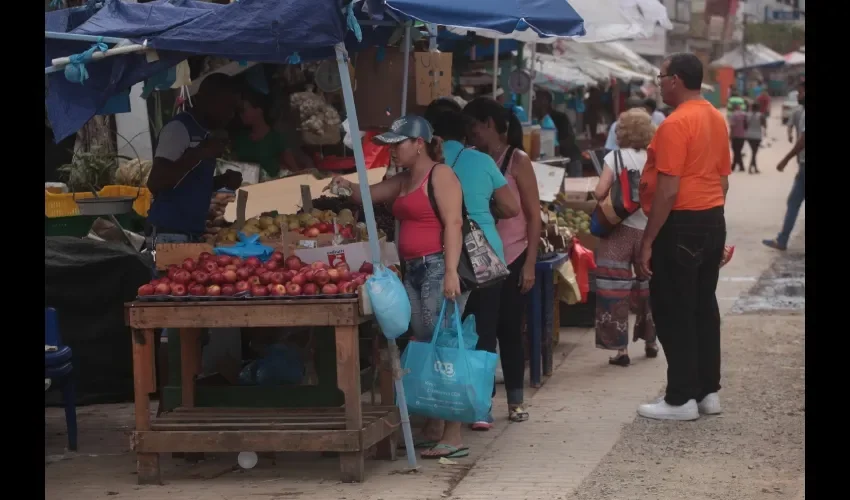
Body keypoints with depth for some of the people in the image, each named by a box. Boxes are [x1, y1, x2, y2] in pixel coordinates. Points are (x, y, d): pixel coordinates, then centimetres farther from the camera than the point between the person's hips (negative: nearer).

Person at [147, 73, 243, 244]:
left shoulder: (206, 134, 17)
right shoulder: (178, 128, -9)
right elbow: (155, 183, -17)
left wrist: (223, 180, 7)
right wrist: (198, 154, -21)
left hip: (193, 233, 8)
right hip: (171, 233, -8)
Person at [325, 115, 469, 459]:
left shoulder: (440, 175, -7)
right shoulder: (403, 181, 20)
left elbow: (453, 223, -15)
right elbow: (367, 195, 27)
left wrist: (451, 271, -24)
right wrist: (347, 185, 4)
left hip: (438, 267, -9)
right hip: (412, 270, 9)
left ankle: (453, 437, -10)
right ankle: (433, 429, 17)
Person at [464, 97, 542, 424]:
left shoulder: (517, 161, -3)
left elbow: (533, 216, -4)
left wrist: (530, 264, -9)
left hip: (512, 260, -3)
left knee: (510, 329, 5)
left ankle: (515, 400, 17)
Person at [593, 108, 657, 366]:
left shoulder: (614, 157, -6)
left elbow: (600, 193, -13)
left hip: (619, 229, -3)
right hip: (648, 228, 3)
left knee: (615, 288, 1)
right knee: (648, 287, 18)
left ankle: (620, 348, -2)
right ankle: (650, 342, 30)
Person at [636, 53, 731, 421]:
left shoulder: (675, 124, -17)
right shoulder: (716, 119, 11)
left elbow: (668, 189, -21)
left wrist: (647, 242, -17)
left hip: (681, 226, -9)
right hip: (713, 221, 9)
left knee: (673, 313, -2)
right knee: (704, 308, 13)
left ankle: (681, 399, 1)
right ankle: (708, 391, 18)